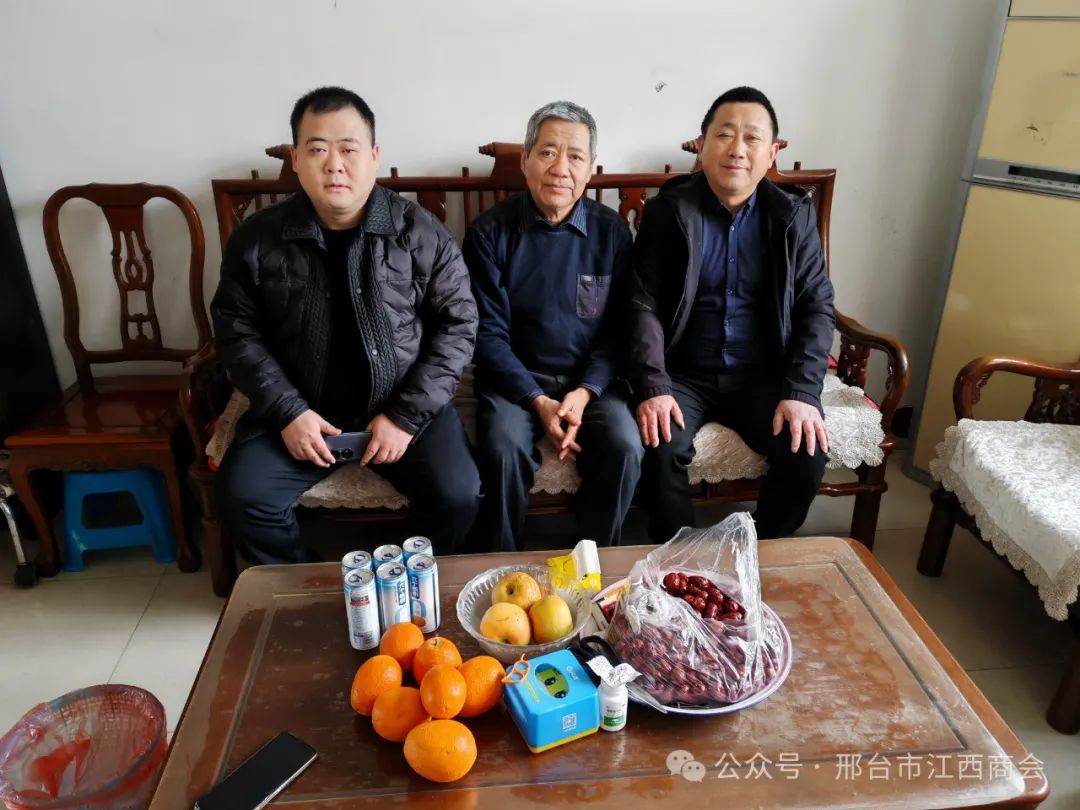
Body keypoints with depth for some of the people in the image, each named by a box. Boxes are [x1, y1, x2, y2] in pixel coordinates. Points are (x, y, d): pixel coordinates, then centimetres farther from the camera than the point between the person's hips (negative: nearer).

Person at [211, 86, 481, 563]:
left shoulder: (419, 233, -7)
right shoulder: (257, 239, -2)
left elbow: (458, 324, -5)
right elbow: (237, 331, 3)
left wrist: (407, 415, -13)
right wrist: (287, 411, -11)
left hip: (402, 405, -1)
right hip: (301, 409, 2)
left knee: (457, 495, -21)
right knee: (240, 496, -18)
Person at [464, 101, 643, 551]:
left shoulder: (610, 231, 2)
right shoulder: (490, 231, -3)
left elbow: (619, 328, 3)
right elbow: (489, 333, -5)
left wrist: (585, 392, -13)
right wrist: (538, 402, -16)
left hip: (590, 380, 2)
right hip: (515, 379, -1)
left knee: (624, 448, -24)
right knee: (503, 451, -29)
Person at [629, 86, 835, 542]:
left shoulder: (794, 215, 3)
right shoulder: (667, 211, -2)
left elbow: (817, 307, 0)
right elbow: (643, 304, -7)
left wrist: (801, 391, -14)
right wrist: (653, 386, -21)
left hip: (763, 375, 2)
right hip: (683, 374, -1)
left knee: (807, 452, -21)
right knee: (660, 449, -28)